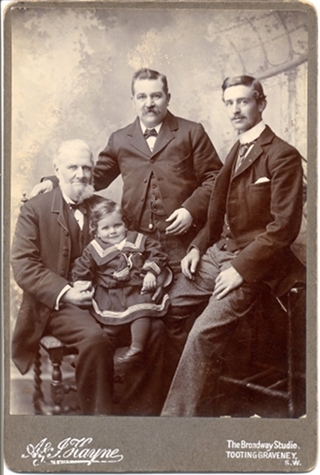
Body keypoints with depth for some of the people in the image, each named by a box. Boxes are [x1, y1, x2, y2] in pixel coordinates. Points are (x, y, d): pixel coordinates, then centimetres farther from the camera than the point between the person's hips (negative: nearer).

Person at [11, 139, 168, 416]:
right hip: (58, 305, -4)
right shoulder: (35, 209, 4)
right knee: (95, 337, -33)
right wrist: (65, 292, -18)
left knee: (155, 328, -20)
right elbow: (23, 265, -5)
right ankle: (99, 412, -14)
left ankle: (144, 410, -6)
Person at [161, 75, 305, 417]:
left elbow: (284, 226, -16)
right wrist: (198, 246, 4)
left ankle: (183, 411, -7)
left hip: (250, 261, -8)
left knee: (204, 334, -21)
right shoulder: (235, 151, 13)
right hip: (218, 251, 8)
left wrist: (242, 267, -20)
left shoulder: (282, 156, -11)